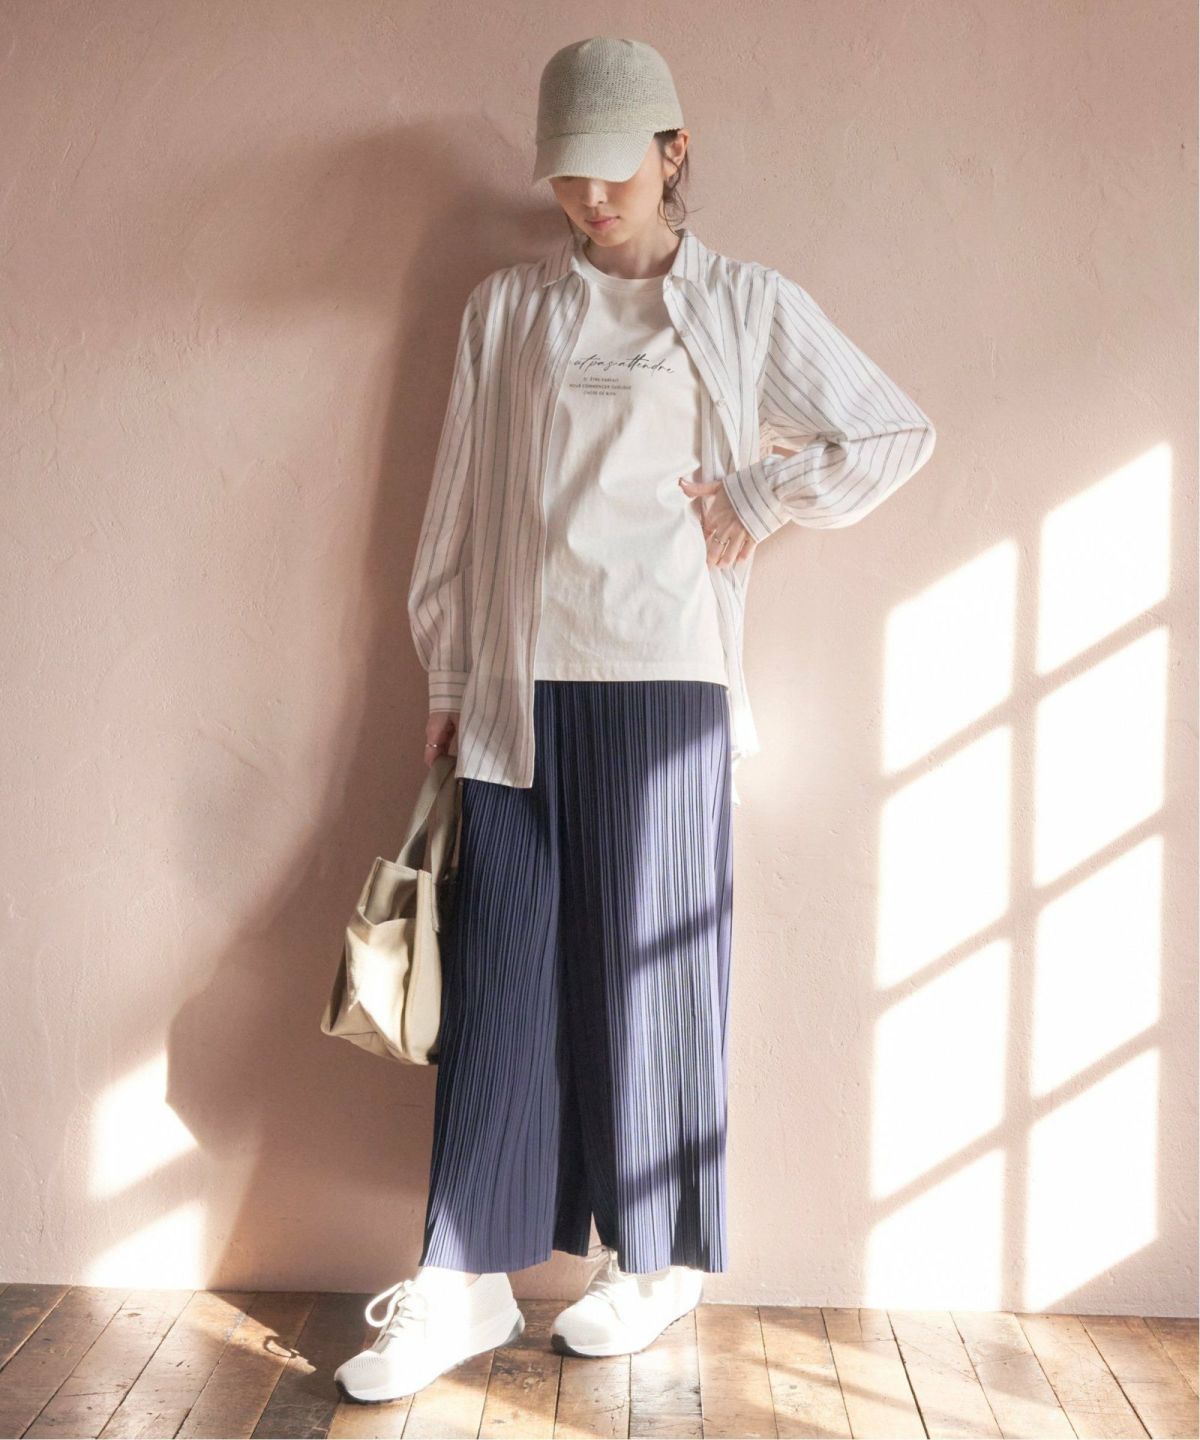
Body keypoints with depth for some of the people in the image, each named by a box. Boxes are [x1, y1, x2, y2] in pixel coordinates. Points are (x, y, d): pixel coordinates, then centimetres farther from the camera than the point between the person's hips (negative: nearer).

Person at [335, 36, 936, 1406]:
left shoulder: (745, 306, 5)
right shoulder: (504, 309, 12)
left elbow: (895, 433, 8)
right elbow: (460, 504, 13)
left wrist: (757, 499, 1)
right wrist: (446, 679, 11)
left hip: (663, 687, -2)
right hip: (517, 691, 3)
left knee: (649, 970, 4)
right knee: (499, 974, 3)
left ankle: (658, 1260, 21)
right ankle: (466, 1279, 12)